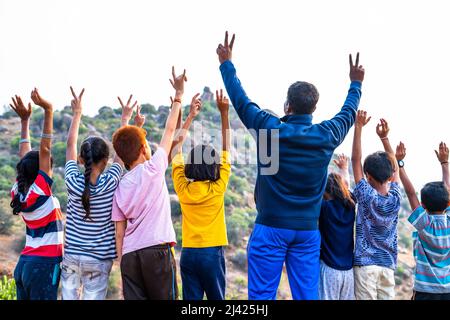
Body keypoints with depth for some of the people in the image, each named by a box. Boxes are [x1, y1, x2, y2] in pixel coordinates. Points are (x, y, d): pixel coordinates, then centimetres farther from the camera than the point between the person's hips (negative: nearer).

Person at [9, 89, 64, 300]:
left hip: (24, 263, 8)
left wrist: (25, 120, 17)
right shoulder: (40, 191, -14)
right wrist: (48, 111, -18)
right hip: (44, 265, -8)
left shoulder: (18, 192, 4)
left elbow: (24, 158, 13)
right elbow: (45, 149, -17)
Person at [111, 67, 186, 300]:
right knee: (164, 297, 0)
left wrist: (122, 263, 17)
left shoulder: (120, 187, 13)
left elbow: (119, 232, 12)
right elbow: (170, 130, 9)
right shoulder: (152, 169, 0)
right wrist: (178, 95, 18)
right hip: (157, 249, -5)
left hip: (130, 255, 5)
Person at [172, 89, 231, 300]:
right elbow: (226, 150, 1)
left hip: (189, 253, 2)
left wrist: (190, 117, 10)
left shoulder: (183, 188, -1)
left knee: (191, 299, 3)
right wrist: (224, 113, 1)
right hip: (213, 252, -2)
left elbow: (177, 150, 8)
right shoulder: (217, 188, -6)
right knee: (216, 298, 5)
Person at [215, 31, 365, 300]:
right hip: (308, 230, 3)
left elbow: (241, 101, 6)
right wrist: (356, 84, 39)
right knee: (307, 295, 7)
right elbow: (349, 113, 21)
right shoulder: (327, 136, 0)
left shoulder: (270, 129, -7)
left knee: (262, 294, 1)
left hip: (271, 227, -3)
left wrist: (227, 63, 20)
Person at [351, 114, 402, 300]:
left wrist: (359, 127, -5)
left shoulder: (367, 196, -8)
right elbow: (395, 167, 15)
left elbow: (355, 160, -6)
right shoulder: (395, 198, 2)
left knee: (366, 298, -5)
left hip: (365, 263, -4)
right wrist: (384, 137, 11)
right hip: (388, 265, 4)